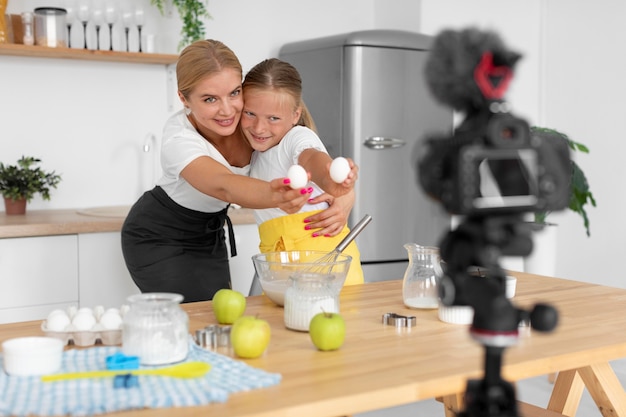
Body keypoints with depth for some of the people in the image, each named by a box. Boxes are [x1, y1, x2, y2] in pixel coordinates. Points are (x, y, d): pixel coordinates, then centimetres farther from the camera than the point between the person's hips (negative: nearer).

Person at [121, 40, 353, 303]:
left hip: (210, 235, 5)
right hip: (158, 240, -5)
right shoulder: (178, 139, -34)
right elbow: (225, 186, -53)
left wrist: (343, 199, -45)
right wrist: (275, 195, -75)